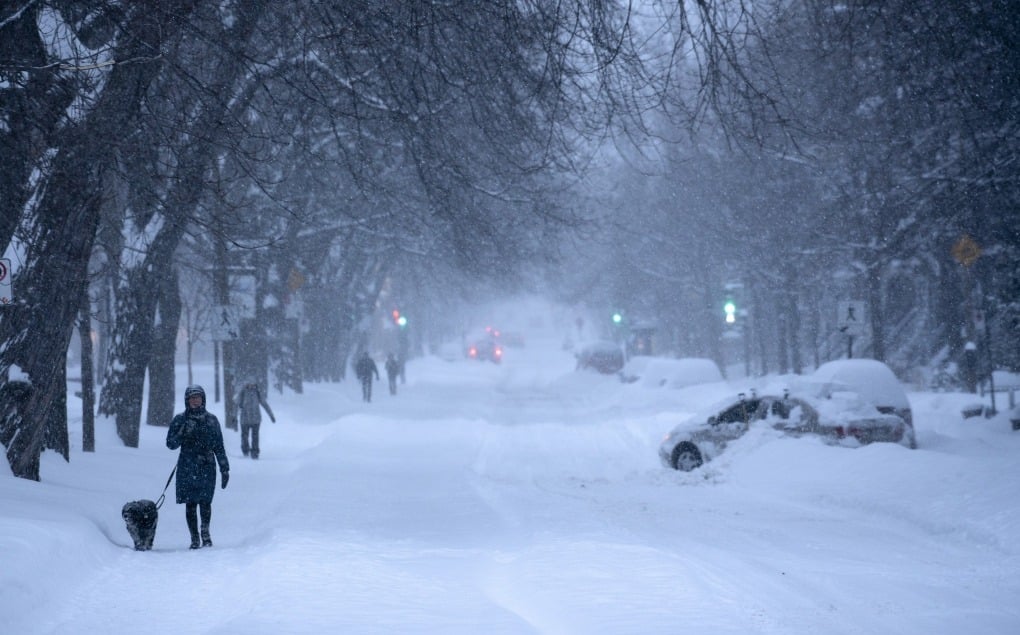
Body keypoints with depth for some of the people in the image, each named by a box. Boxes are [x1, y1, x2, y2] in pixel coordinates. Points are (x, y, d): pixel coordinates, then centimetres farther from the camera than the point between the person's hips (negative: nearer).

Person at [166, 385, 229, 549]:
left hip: (207, 467, 0)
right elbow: (170, 444, 2)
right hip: (187, 468, 0)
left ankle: (205, 533, 10)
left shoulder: (211, 420, 8)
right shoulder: (180, 420, 6)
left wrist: (224, 469, 7)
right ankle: (194, 538, 5)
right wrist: (183, 433, -15)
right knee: (190, 504, -3)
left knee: (205, 502, -9)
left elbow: (219, 446, 10)